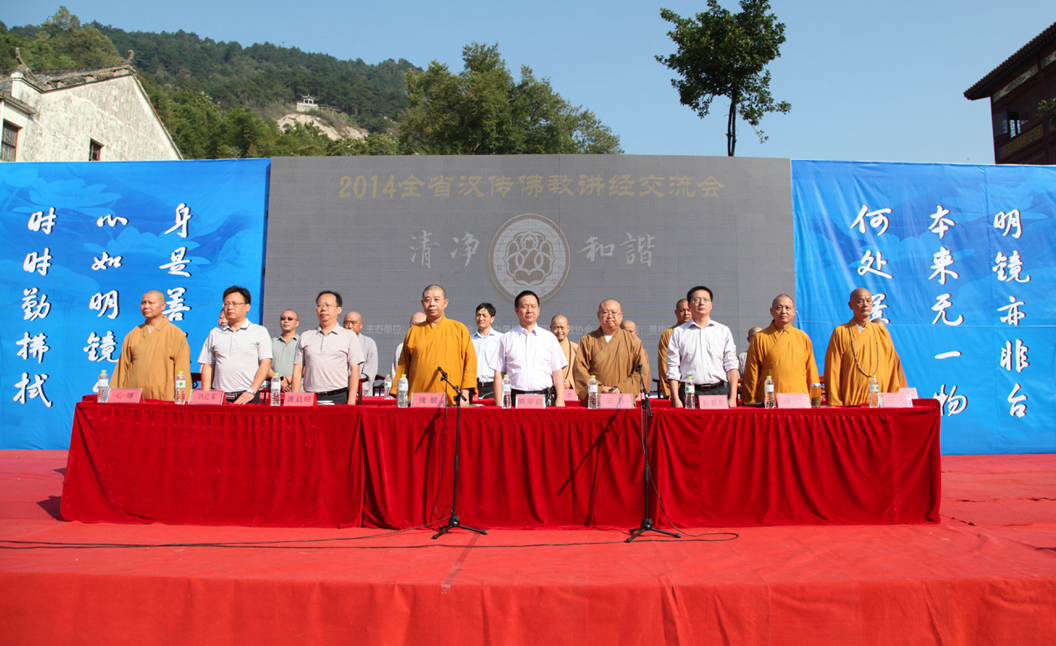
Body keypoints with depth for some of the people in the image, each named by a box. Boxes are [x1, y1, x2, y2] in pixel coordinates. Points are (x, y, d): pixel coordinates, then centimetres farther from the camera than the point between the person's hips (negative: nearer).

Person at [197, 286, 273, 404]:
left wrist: (251, 392, -13)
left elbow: (265, 364, -2)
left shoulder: (259, 332, 6)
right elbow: (207, 366, 13)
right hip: (218, 397, 3)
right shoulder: (215, 333, 16)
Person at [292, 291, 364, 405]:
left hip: (339, 398, -2)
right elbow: (298, 370, 11)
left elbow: (354, 370, 1)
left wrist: (351, 402, -7)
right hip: (311, 399, 2)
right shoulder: (305, 337, 15)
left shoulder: (349, 336, 8)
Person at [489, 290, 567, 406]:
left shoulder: (549, 338, 14)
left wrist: (560, 399, 0)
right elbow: (498, 373, 7)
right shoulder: (506, 339, 10)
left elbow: (558, 371, 11)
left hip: (544, 398, 1)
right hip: (515, 399, -1)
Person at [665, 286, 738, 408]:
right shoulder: (678, 332, 8)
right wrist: (676, 399, -5)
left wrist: (733, 398, -1)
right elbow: (672, 368, 4)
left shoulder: (724, 331, 13)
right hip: (689, 393, -1)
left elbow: (731, 366, 9)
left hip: (718, 391, 1)